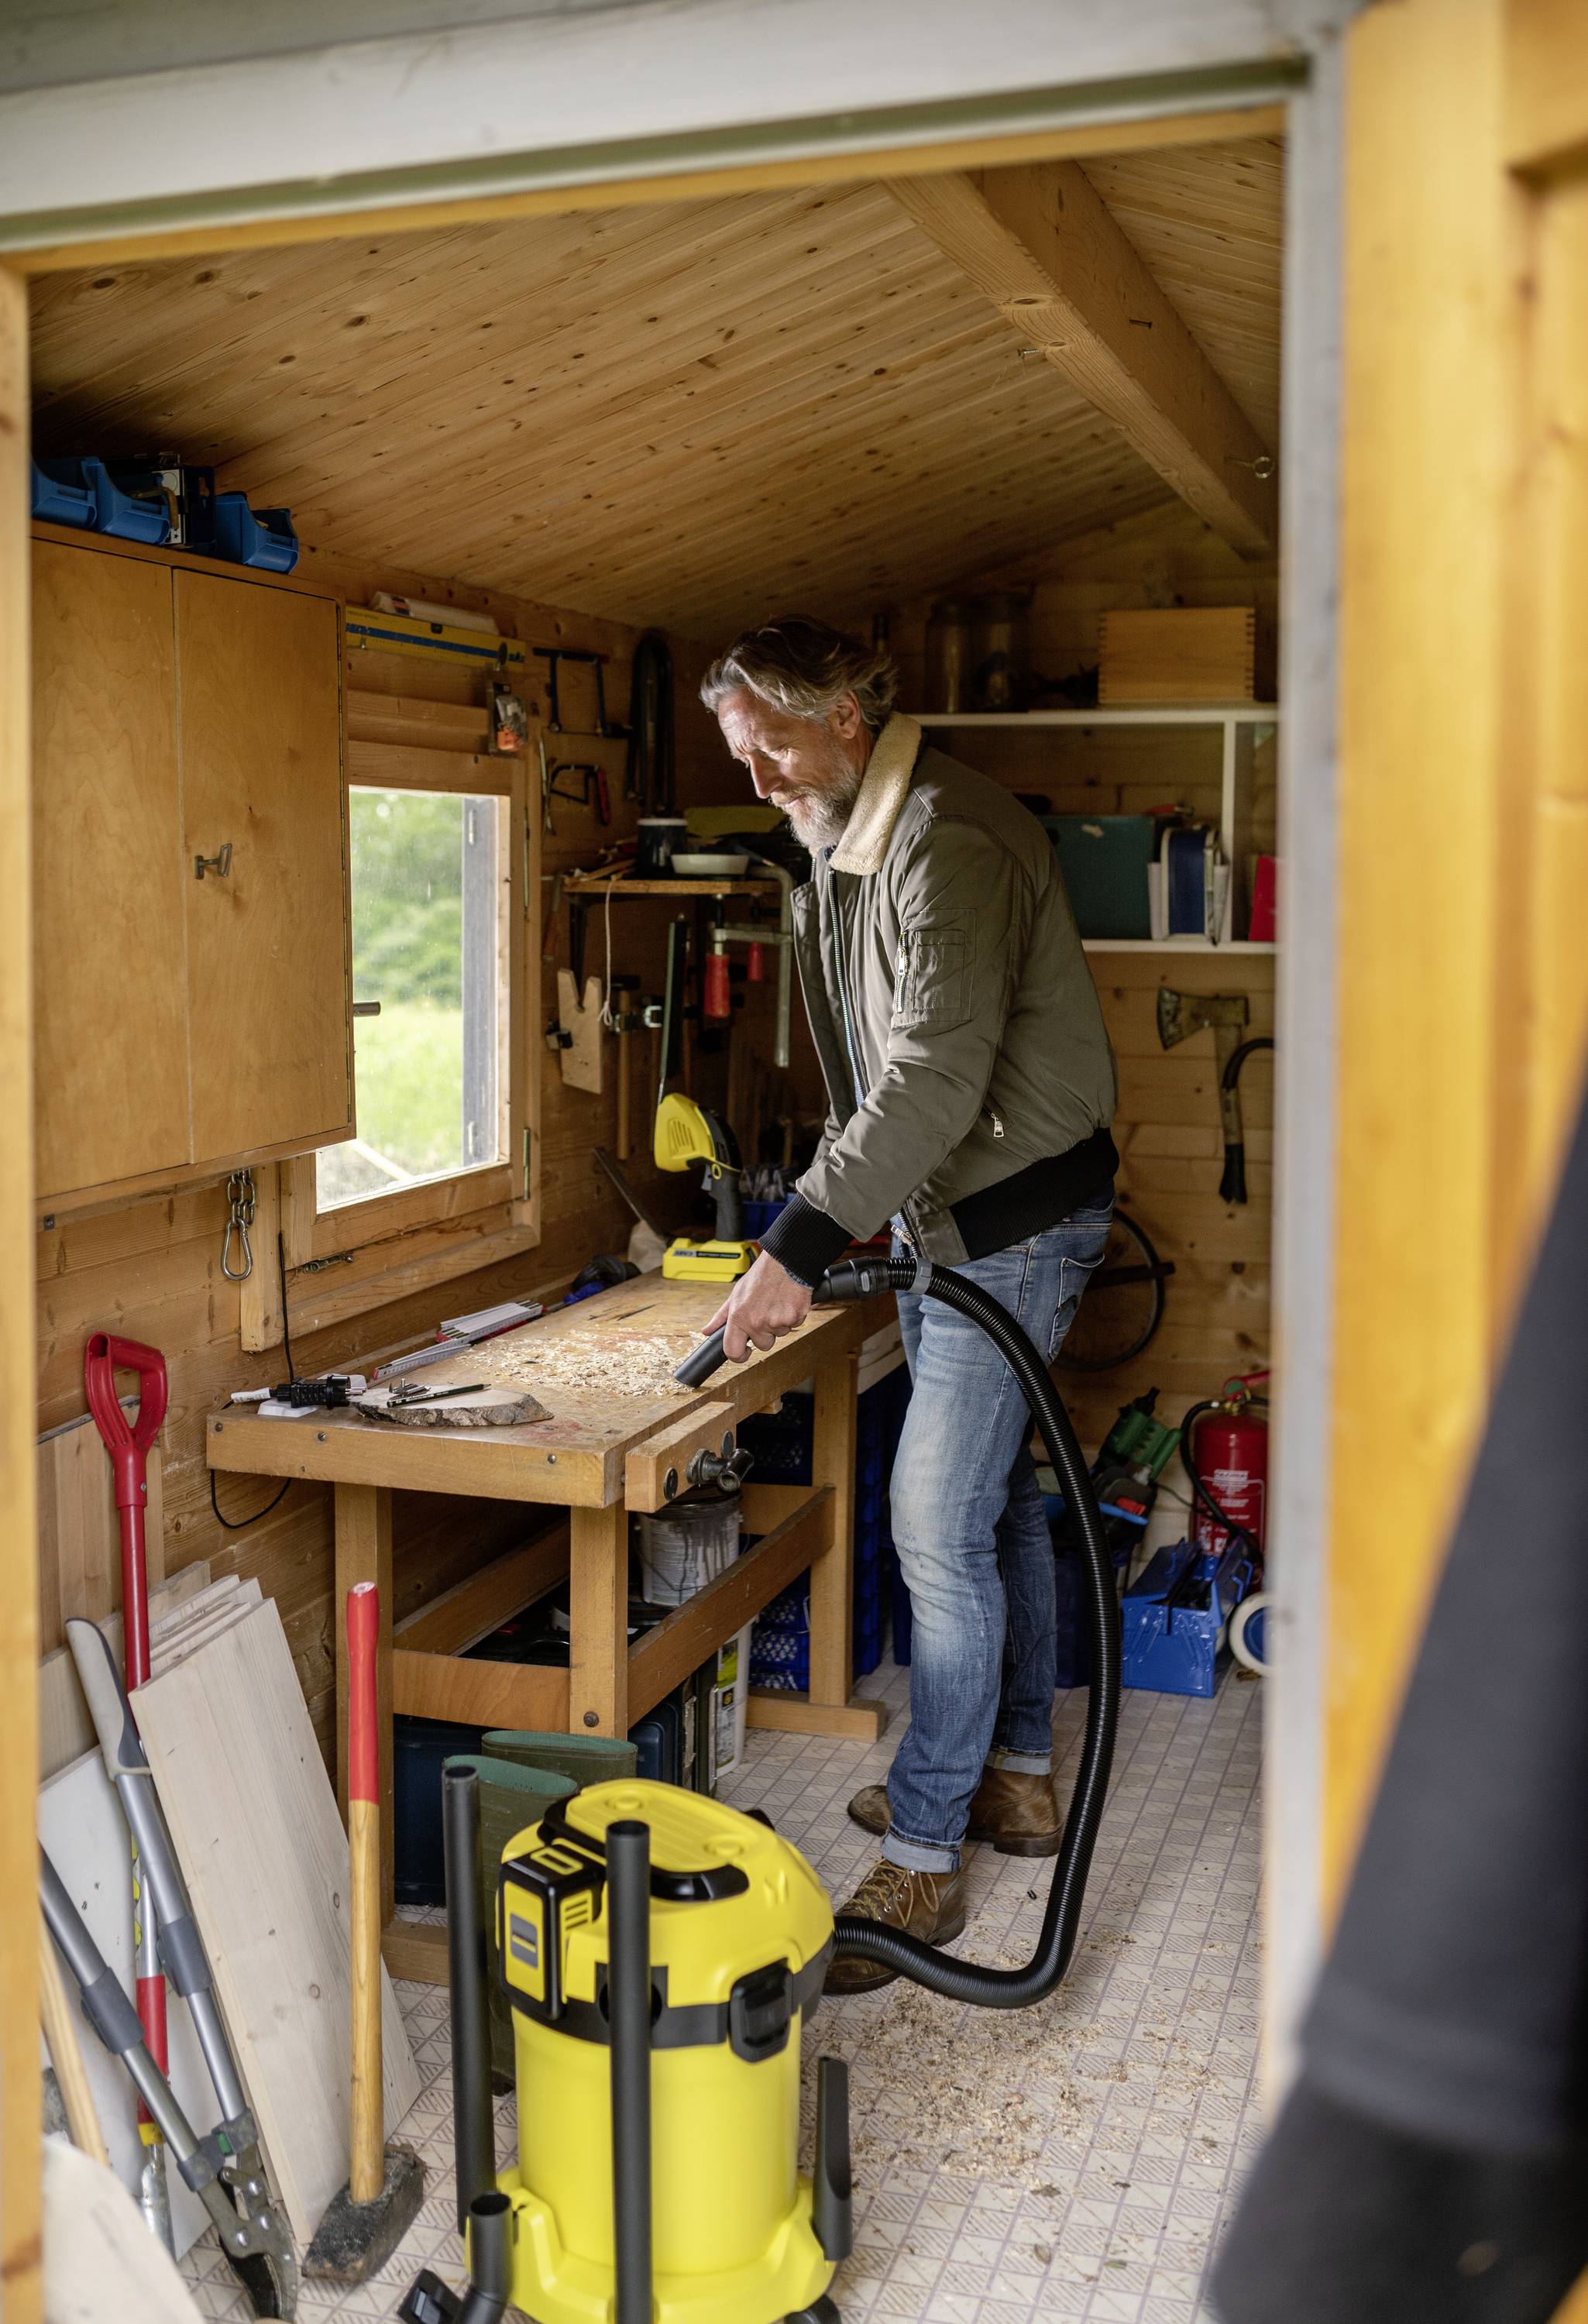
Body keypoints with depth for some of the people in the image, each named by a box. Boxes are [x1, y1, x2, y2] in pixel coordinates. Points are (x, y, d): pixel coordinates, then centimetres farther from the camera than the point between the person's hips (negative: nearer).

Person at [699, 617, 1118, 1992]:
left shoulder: (947, 837, -22)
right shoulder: (847, 845, 11)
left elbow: (937, 1072, -31)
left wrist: (801, 1247, -33)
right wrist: (855, 1209, 11)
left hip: (1014, 1217, -10)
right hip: (942, 1215, 10)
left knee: (940, 1524, -10)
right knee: (996, 1498, 17)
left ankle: (923, 1860, 0)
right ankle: (1018, 1776, 30)